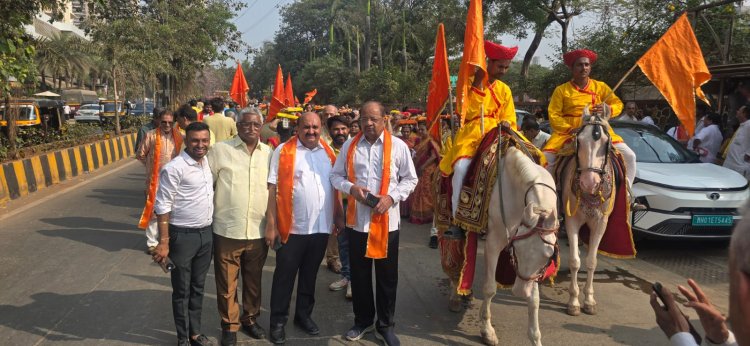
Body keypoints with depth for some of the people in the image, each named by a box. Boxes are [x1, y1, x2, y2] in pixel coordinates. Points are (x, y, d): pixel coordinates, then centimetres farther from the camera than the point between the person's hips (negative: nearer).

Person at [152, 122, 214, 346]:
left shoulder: (207, 162, 4)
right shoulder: (174, 168, -17)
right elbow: (163, 206, -16)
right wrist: (163, 242, -18)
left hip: (206, 234, 6)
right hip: (182, 236, -6)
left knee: (198, 287, 18)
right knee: (182, 290, 9)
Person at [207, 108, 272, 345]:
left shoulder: (269, 153, 6)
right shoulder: (220, 150, -4)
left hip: (259, 231, 3)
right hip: (227, 230, -3)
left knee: (254, 281, 17)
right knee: (227, 283, 8)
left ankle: (250, 319, 36)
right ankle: (229, 326, 26)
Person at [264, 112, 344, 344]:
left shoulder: (328, 152, 8)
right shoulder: (283, 151, -6)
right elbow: (272, 189, -8)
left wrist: (339, 216, 10)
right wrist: (271, 225, -12)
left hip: (321, 227, 4)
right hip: (292, 227, -4)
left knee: (310, 275, 17)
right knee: (284, 276, 6)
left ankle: (304, 315, 32)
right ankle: (278, 321, 20)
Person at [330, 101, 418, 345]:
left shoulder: (398, 146, -3)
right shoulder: (349, 146, 4)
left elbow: (410, 179, 2)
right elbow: (336, 175, 9)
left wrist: (392, 197, -14)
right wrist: (351, 188, -11)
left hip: (386, 220, -2)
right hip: (357, 219, 2)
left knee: (387, 277, 9)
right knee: (359, 274, 13)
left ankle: (385, 325, 27)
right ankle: (363, 321, 32)